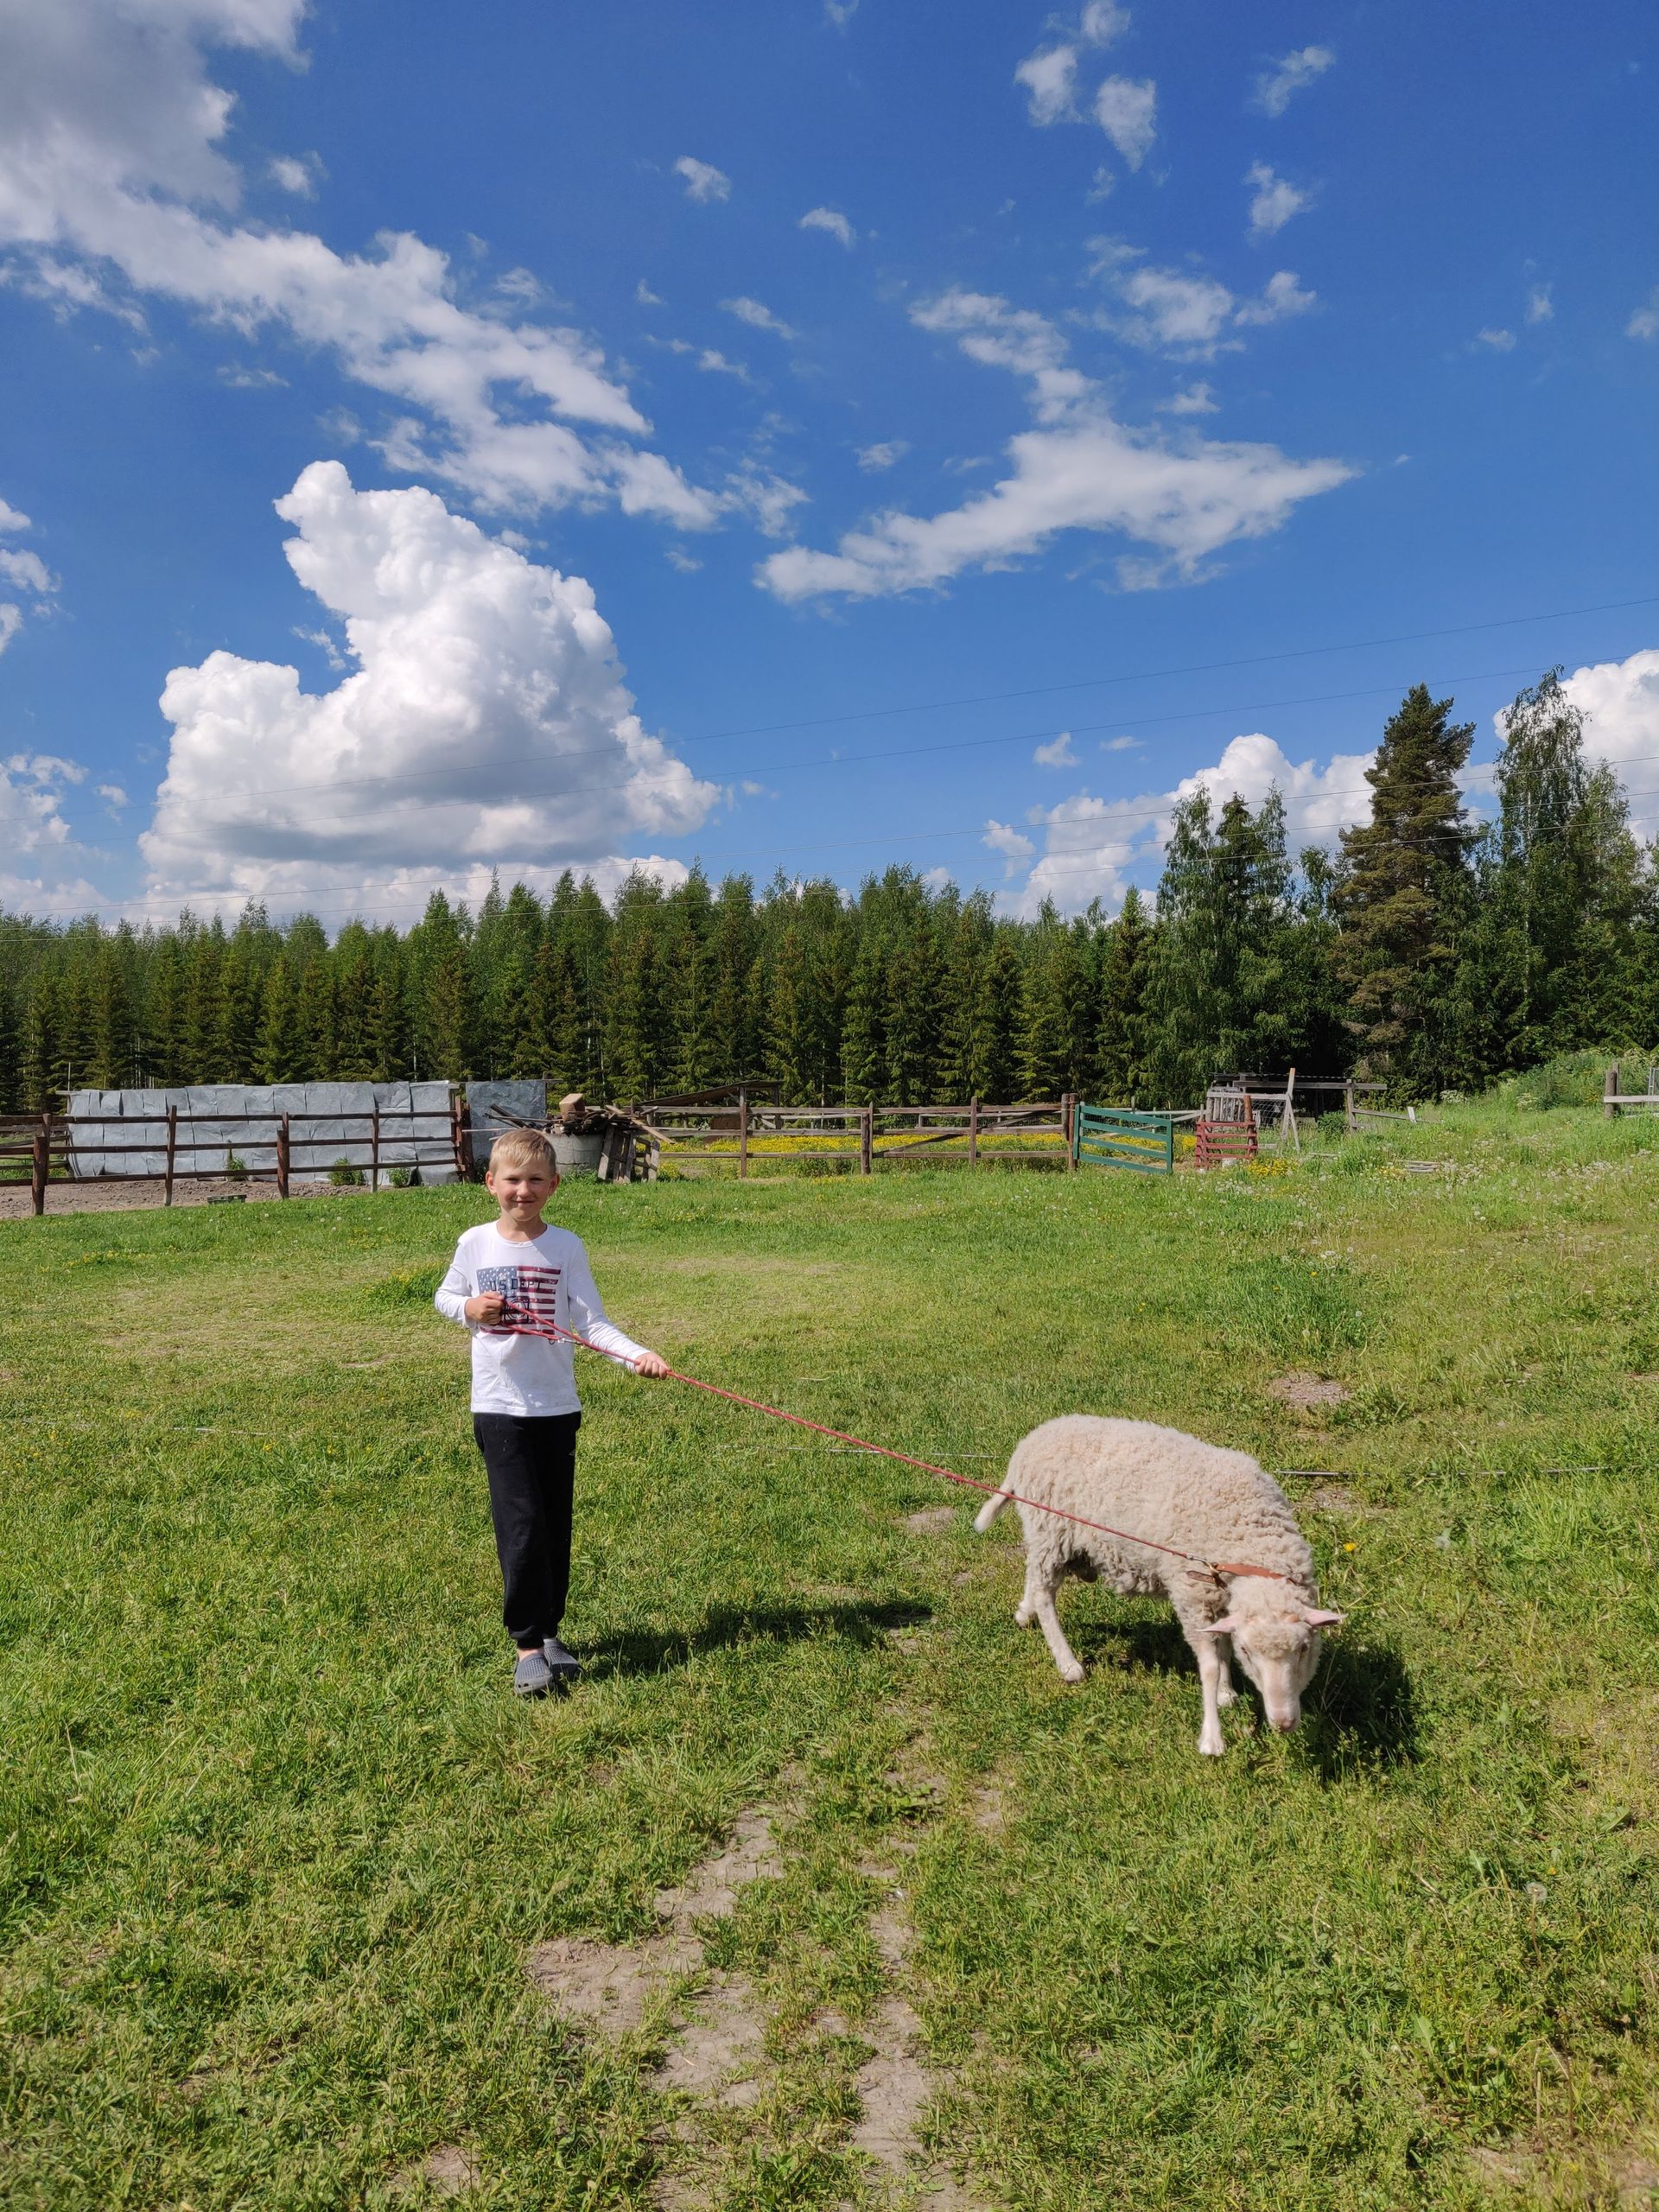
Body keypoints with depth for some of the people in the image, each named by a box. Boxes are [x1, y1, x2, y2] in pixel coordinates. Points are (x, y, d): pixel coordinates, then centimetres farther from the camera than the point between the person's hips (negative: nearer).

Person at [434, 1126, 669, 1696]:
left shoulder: (565, 1247, -3)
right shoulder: (475, 1243, -1)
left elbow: (593, 1323, -8)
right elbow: (444, 1297, 15)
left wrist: (638, 1355, -24)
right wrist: (469, 1309, -7)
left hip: (556, 1406, 1)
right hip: (499, 1407, -1)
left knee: (556, 1526, 11)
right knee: (521, 1526, -6)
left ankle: (548, 1630, 28)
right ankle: (527, 1646, 4)